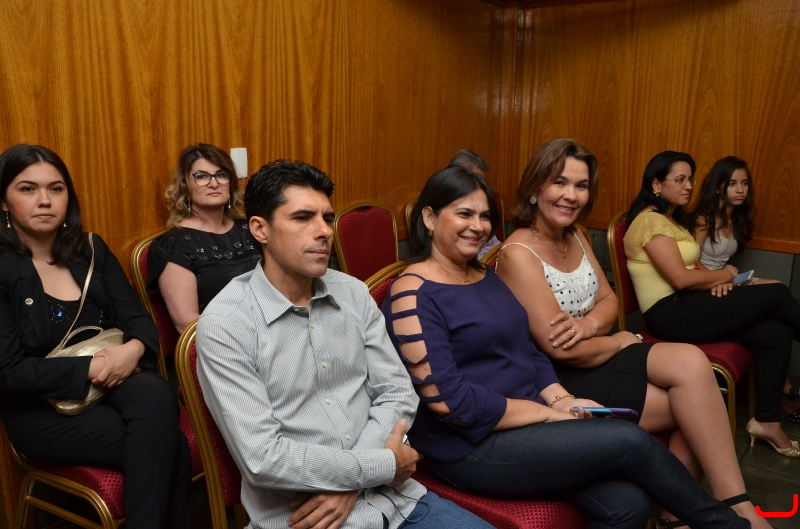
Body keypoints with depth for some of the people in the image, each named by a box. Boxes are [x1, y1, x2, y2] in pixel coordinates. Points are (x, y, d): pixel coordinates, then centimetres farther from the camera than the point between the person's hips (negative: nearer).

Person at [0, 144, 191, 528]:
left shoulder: (92, 250, 7)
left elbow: (137, 317, 4)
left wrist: (133, 349, -19)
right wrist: (90, 370, -19)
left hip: (115, 381, 4)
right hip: (41, 407, -4)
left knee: (156, 395, -32)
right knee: (169, 445, -26)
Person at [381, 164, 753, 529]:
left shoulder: (486, 276, 12)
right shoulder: (414, 293, -14)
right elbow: (446, 398, -20)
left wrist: (560, 398, -3)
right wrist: (548, 414, -15)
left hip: (525, 421, 7)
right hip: (472, 446, -7)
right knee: (631, 441, -14)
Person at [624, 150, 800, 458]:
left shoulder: (675, 218, 18)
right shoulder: (650, 220, -13)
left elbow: (694, 267, 17)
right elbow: (681, 278, -20)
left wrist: (717, 280, -6)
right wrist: (725, 275, -4)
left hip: (687, 306, 9)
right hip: (671, 314, -9)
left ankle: (767, 421, 2)